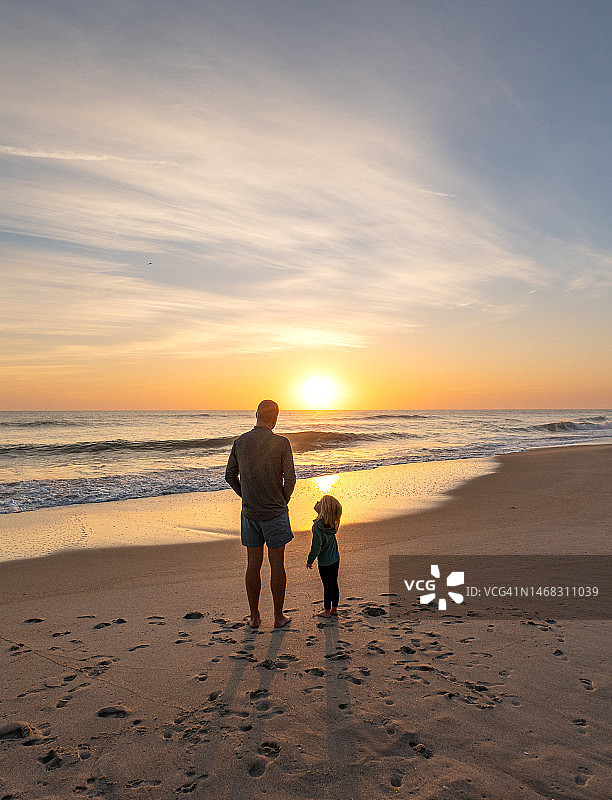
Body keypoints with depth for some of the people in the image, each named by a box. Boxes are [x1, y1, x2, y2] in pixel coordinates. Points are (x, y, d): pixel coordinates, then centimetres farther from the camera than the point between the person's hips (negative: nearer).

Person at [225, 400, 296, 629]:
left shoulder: (240, 442, 0)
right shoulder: (281, 443, -12)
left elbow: (230, 476, 7)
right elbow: (290, 478, -12)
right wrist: (283, 501, 5)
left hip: (249, 513, 4)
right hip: (275, 513, -3)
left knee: (253, 564, 11)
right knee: (277, 565, 7)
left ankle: (254, 617, 21)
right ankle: (278, 616, 18)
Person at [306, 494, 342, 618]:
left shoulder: (318, 526, -26)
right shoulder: (333, 524, -6)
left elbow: (316, 546, -22)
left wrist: (310, 560, -7)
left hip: (324, 561, -6)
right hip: (335, 559, 6)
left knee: (327, 585, 6)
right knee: (334, 584, 15)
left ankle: (327, 610, 20)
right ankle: (334, 609, 28)